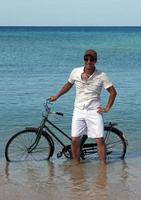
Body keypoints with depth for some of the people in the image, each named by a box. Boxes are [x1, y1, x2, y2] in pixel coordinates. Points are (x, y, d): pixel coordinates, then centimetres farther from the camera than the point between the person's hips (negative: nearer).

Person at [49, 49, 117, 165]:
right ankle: (77, 165, 14)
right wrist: (56, 96, 20)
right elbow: (68, 85, 18)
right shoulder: (75, 72, -2)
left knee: (100, 140, -5)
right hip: (78, 111, 2)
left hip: (94, 111, -2)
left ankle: (103, 165, 7)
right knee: (75, 140, -1)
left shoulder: (101, 76, -9)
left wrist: (107, 108, -4)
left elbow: (113, 92, 0)